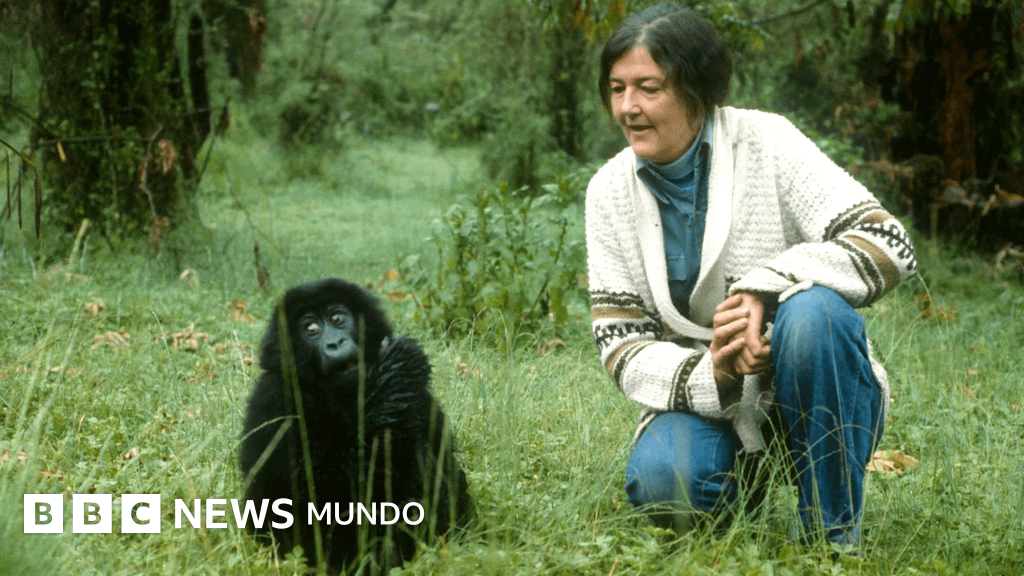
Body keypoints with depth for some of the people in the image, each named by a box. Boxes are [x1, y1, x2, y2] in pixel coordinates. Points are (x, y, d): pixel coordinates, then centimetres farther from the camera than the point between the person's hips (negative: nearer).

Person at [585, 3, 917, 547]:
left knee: (814, 309, -33)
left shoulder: (764, 141, -10)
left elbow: (889, 244, -18)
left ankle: (833, 531, -17)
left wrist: (764, 286, -31)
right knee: (661, 483, -30)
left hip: (814, 398, -1)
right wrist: (710, 378, -23)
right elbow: (620, 343, -2)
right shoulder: (610, 191, 0)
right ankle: (746, 486, 7)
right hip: (704, 397, 2)